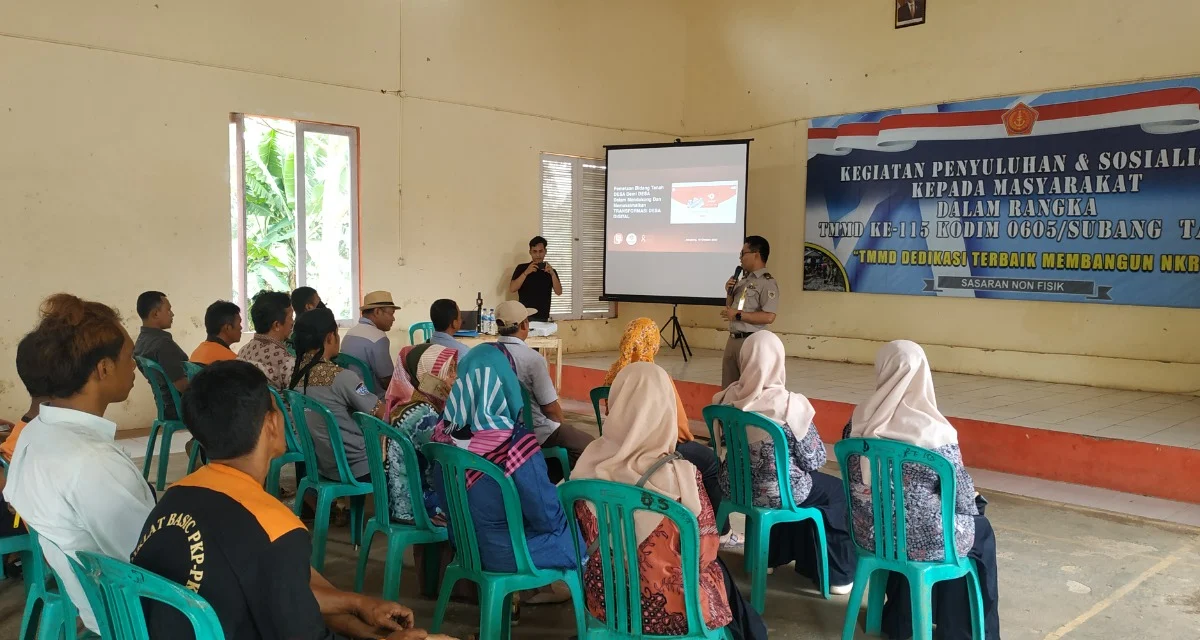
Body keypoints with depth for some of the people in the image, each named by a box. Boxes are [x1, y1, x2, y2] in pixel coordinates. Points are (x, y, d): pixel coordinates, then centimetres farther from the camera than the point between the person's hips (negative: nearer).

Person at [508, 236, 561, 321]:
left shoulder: (550, 270, 9)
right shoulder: (521, 268, 4)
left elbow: (558, 292, -2)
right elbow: (511, 289, -7)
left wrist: (552, 274, -16)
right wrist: (526, 273, -16)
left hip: (543, 318, 2)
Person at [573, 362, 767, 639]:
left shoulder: (589, 463, -14)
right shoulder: (681, 475, -26)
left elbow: (587, 539, 1)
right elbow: (704, 554, -13)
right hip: (666, 609, -4)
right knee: (719, 573, 29)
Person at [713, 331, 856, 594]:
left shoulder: (729, 397, -9)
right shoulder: (790, 405, -24)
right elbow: (815, 460, -14)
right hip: (776, 493, -6)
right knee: (838, 490, 22)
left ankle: (772, 555, 44)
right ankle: (839, 575, 31)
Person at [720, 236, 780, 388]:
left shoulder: (767, 282, -12)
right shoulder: (743, 281, 14)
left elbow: (769, 317, -22)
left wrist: (738, 315, -19)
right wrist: (730, 291, 4)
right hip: (732, 340, 9)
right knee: (728, 388, 14)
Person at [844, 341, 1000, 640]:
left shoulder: (859, 421, -7)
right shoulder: (934, 432, -21)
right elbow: (962, 496, -11)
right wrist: (974, 505, 12)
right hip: (922, 540, -5)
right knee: (980, 530, 25)